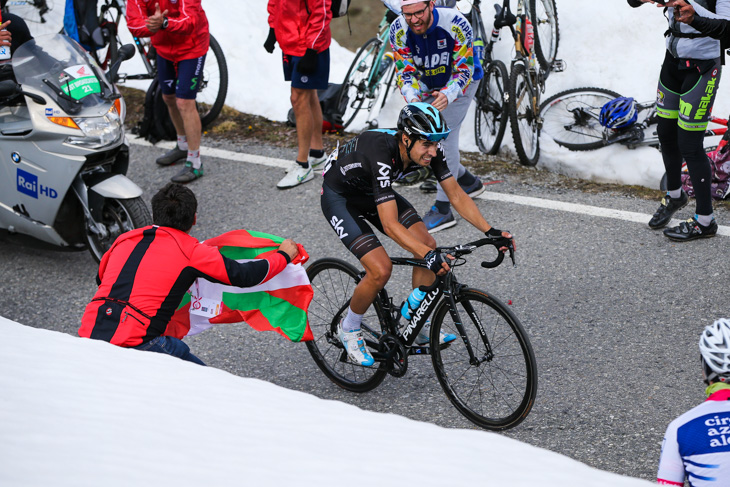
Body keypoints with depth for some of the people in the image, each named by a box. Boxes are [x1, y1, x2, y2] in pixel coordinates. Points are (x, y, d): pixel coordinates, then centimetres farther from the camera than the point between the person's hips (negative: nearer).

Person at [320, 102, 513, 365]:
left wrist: (490, 231, -24)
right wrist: (429, 256, -52)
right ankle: (348, 329, 6)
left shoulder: (429, 149, -21)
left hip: (372, 192, 7)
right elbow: (390, 225, -43)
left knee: (427, 243, -9)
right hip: (339, 196, -7)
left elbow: (456, 195, -13)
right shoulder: (382, 156, -40)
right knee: (381, 269, -21)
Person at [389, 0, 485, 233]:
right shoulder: (398, 31, -25)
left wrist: (448, 95, -50)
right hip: (427, 86, 5)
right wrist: (412, 98, -43)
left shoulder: (456, 24, -34)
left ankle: (443, 209, -17)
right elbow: (405, 71, -21)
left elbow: (463, 70, -30)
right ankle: (468, 182, 28)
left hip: (460, 83, -5)